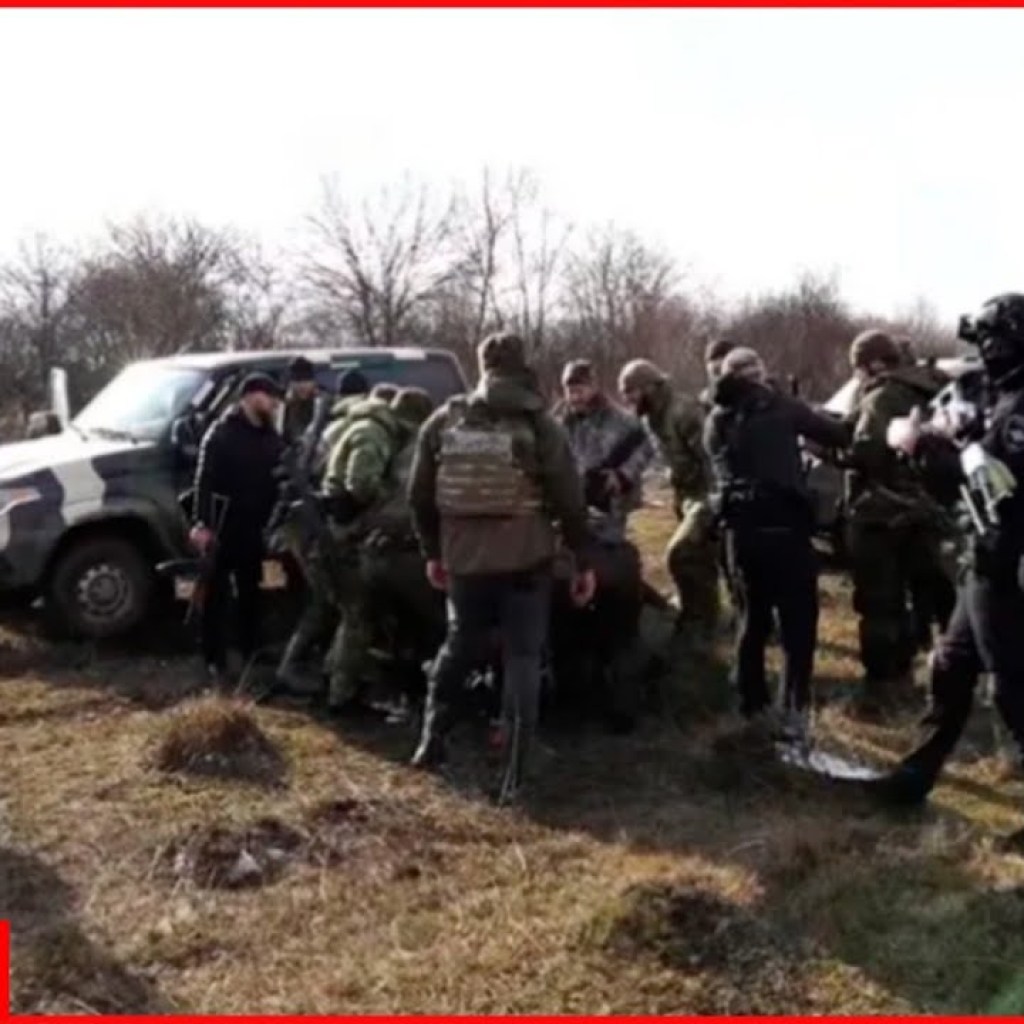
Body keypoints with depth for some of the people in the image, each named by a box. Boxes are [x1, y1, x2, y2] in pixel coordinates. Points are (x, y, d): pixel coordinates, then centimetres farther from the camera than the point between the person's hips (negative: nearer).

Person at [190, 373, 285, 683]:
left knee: (251, 590, 16)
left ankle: (252, 652, 27)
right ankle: (215, 660, 3)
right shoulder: (222, 433, -9)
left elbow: (279, 480, 13)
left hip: (254, 526, 7)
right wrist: (203, 523, -25)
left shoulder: (270, 436, 11)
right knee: (218, 593, -1)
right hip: (224, 525, -7)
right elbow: (205, 481, -16)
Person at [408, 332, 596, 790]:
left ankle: (432, 739, 21)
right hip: (526, 558, -3)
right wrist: (583, 561, 3)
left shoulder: (444, 422, 4)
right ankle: (516, 763, 5)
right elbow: (569, 500, -5)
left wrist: (432, 551, 20)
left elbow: (420, 496, 10)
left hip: (464, 557, 3)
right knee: (522, 656, 5)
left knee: (459, 645, 21)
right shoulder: (539, 425, -4)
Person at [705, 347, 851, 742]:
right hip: (784, 524, -5)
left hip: (741, 528, 5)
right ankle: (794, 709, -3)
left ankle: (755, 705, 20)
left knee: (753, 616, 15)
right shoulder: (779, 406, 0)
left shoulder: (715, 422, 14)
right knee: (798, 619, 0)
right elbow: (838, 435, 1)